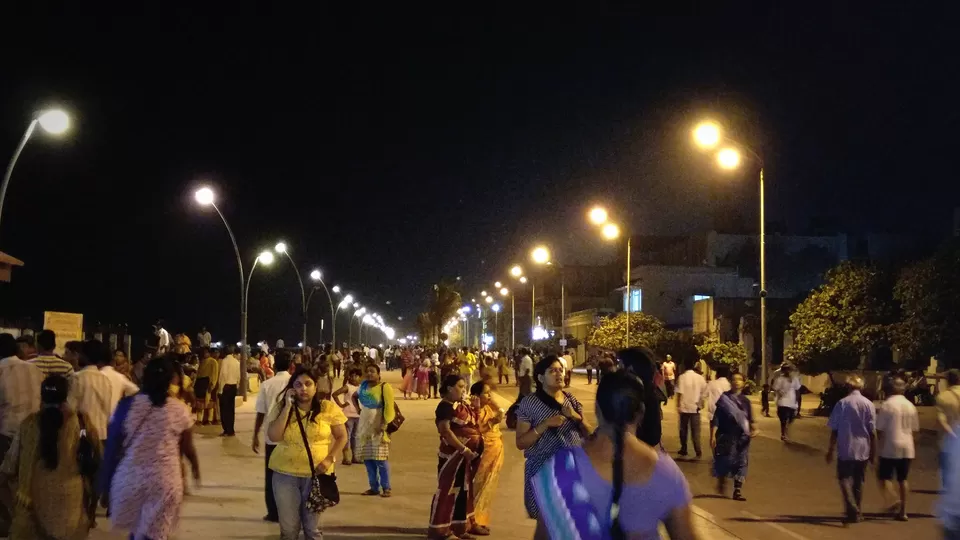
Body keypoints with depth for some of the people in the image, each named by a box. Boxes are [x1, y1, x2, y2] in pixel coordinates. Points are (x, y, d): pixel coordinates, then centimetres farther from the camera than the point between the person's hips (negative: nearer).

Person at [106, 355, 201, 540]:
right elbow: (187, 448, 2)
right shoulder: (180, 410, -7)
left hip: (130, 479, 1)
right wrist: (195, 467, 23)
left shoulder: (128, 405, -7)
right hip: (165, 481, -1)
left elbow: (112, 445, -4)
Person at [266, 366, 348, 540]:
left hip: (316, 475, -1)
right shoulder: (281, 408, -2)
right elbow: (274, 436, -15)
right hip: (285, 474, 1)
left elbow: (341, 437, 4)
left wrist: (330, 459, -11)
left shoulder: (328, 408, -4)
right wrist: (287, 406, -17)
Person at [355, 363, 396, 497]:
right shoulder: (363, 385, 8)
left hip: (378, 428, -6)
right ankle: (374, 487, 15)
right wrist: (358, 409, 14)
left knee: (381, 459, -8)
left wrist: (383, 425, -21)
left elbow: (389, 408, -15)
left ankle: (386, 488, -2)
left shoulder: (384, 387, -10)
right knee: (367, 459, 7)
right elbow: (355, 396, 29)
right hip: (364, 427, 6)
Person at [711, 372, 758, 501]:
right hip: (726, 436, -4)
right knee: (724, 461, -3)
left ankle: (738, 491, 9)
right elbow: (716, 417, -5)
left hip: (742, 437, 4)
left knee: (741, 462, 2)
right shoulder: (724, 397, -2)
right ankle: (721, 481, 26)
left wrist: (754, 429, -7)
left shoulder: (745, 401, 9)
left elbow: (750, 419, 13)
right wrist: (713, 435, -12)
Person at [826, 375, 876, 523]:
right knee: (858, 481, 15)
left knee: (845, 478, 4)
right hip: (862, 450, 2)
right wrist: (873, 451, 9)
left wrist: (830, 449, 5)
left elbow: (834, 429, -4)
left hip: (845, 449, -2)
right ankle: (858, 512, 20)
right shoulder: (868, 404, -3)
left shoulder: (842, 403, -6)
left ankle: (852, 510, -16)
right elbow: (872, 431, -1)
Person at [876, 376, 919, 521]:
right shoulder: (910, 406, 4)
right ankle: (903, 511, 12)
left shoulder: (887, 405, -11)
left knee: (884, 476, 6)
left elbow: (880, 429, -11)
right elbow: (915, 429, 10)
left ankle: (893, 500, -17)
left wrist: (880, 444, 2)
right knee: (903, 479, 13)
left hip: (890, 447, -5)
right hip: (907, 447, 5)